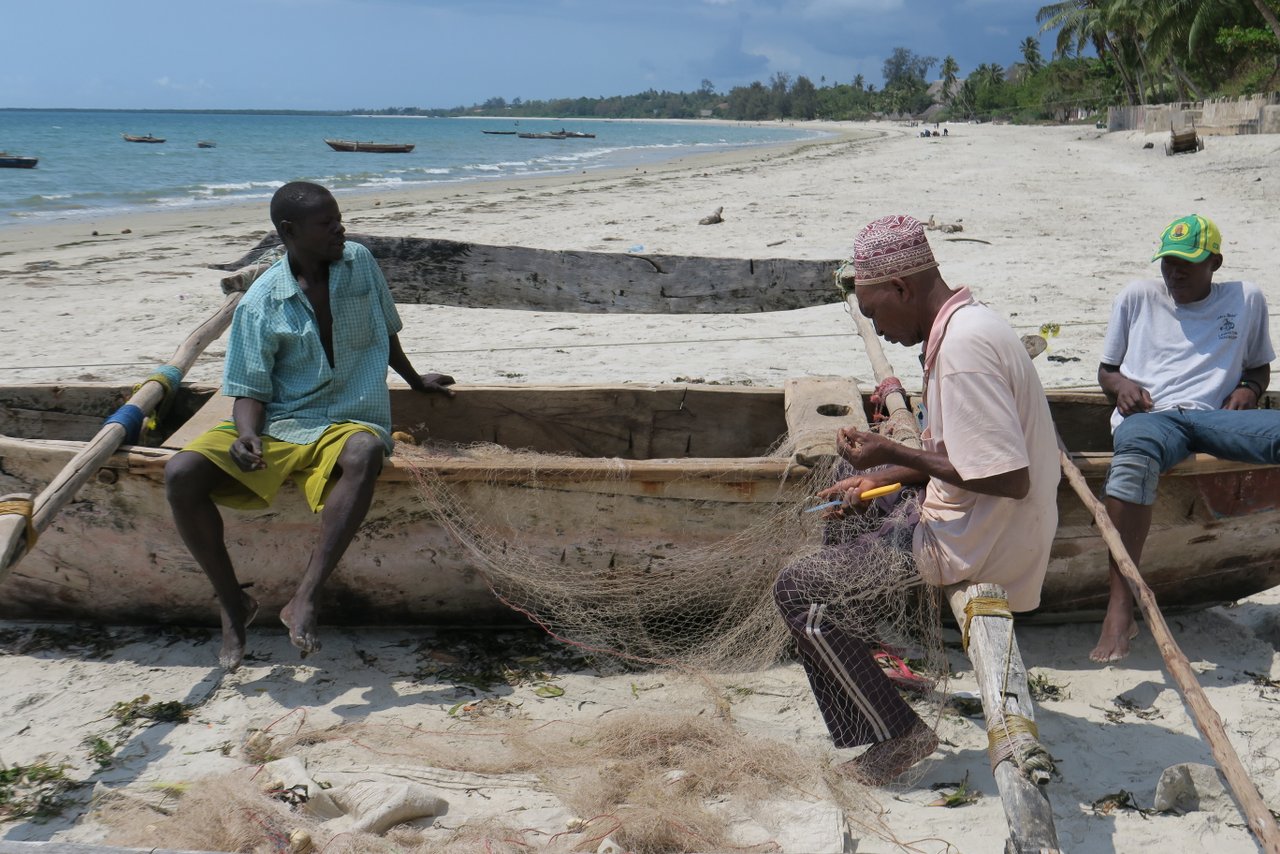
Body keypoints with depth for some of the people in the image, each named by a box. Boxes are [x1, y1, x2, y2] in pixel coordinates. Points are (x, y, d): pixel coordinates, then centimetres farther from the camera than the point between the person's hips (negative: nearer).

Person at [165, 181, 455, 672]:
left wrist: (415, 381, 37)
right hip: (278, 424, 0)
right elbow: (250, 388, -2)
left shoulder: (359, 263, 4)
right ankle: (233, 603, -5)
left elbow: (385, 329, 23)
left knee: (365, 453, -39)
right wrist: (247, 434, -24)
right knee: (181, 474, -23)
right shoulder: (261, 303, -3)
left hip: (350, 422, 0)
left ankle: (305, 599, -39)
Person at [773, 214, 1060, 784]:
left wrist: (893, 456, -20)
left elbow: (1009, 478, -28)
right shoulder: (968, 325, 7)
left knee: (797, 588, -5)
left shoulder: (963, 347, -26)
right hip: (983, 525, 10)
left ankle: (895, 735, -1)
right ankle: (858, 645, 36)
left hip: (976, 545, -10)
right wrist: (883, 476, 8)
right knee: (859, 493, 31)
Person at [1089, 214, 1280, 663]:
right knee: (1135, 453, -41)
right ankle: (1120, 607, -48)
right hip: (1148, 416, -2)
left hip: (1214, 417, 2)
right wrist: (1121, 384, -1)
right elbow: (1105, 369, 23)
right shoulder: (1137, 297, 20)